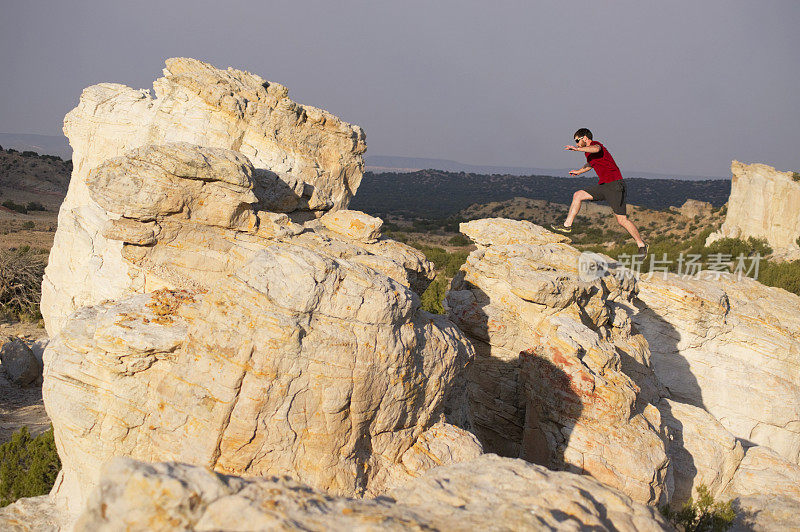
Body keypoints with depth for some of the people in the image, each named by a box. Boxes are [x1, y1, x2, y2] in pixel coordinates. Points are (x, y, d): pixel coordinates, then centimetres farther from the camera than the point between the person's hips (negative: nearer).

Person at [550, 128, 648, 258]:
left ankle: (642, 245, 0)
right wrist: (578, 171, 55)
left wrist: (577, 149, -43)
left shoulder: (595, 144, -8)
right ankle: (567, 226, 9)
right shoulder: (589, 153, 19)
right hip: (603, 185, 9)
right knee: (577, 195, 7)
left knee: (622, 220, -9)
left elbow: (596, 149, -36)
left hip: (614, 185, -9)